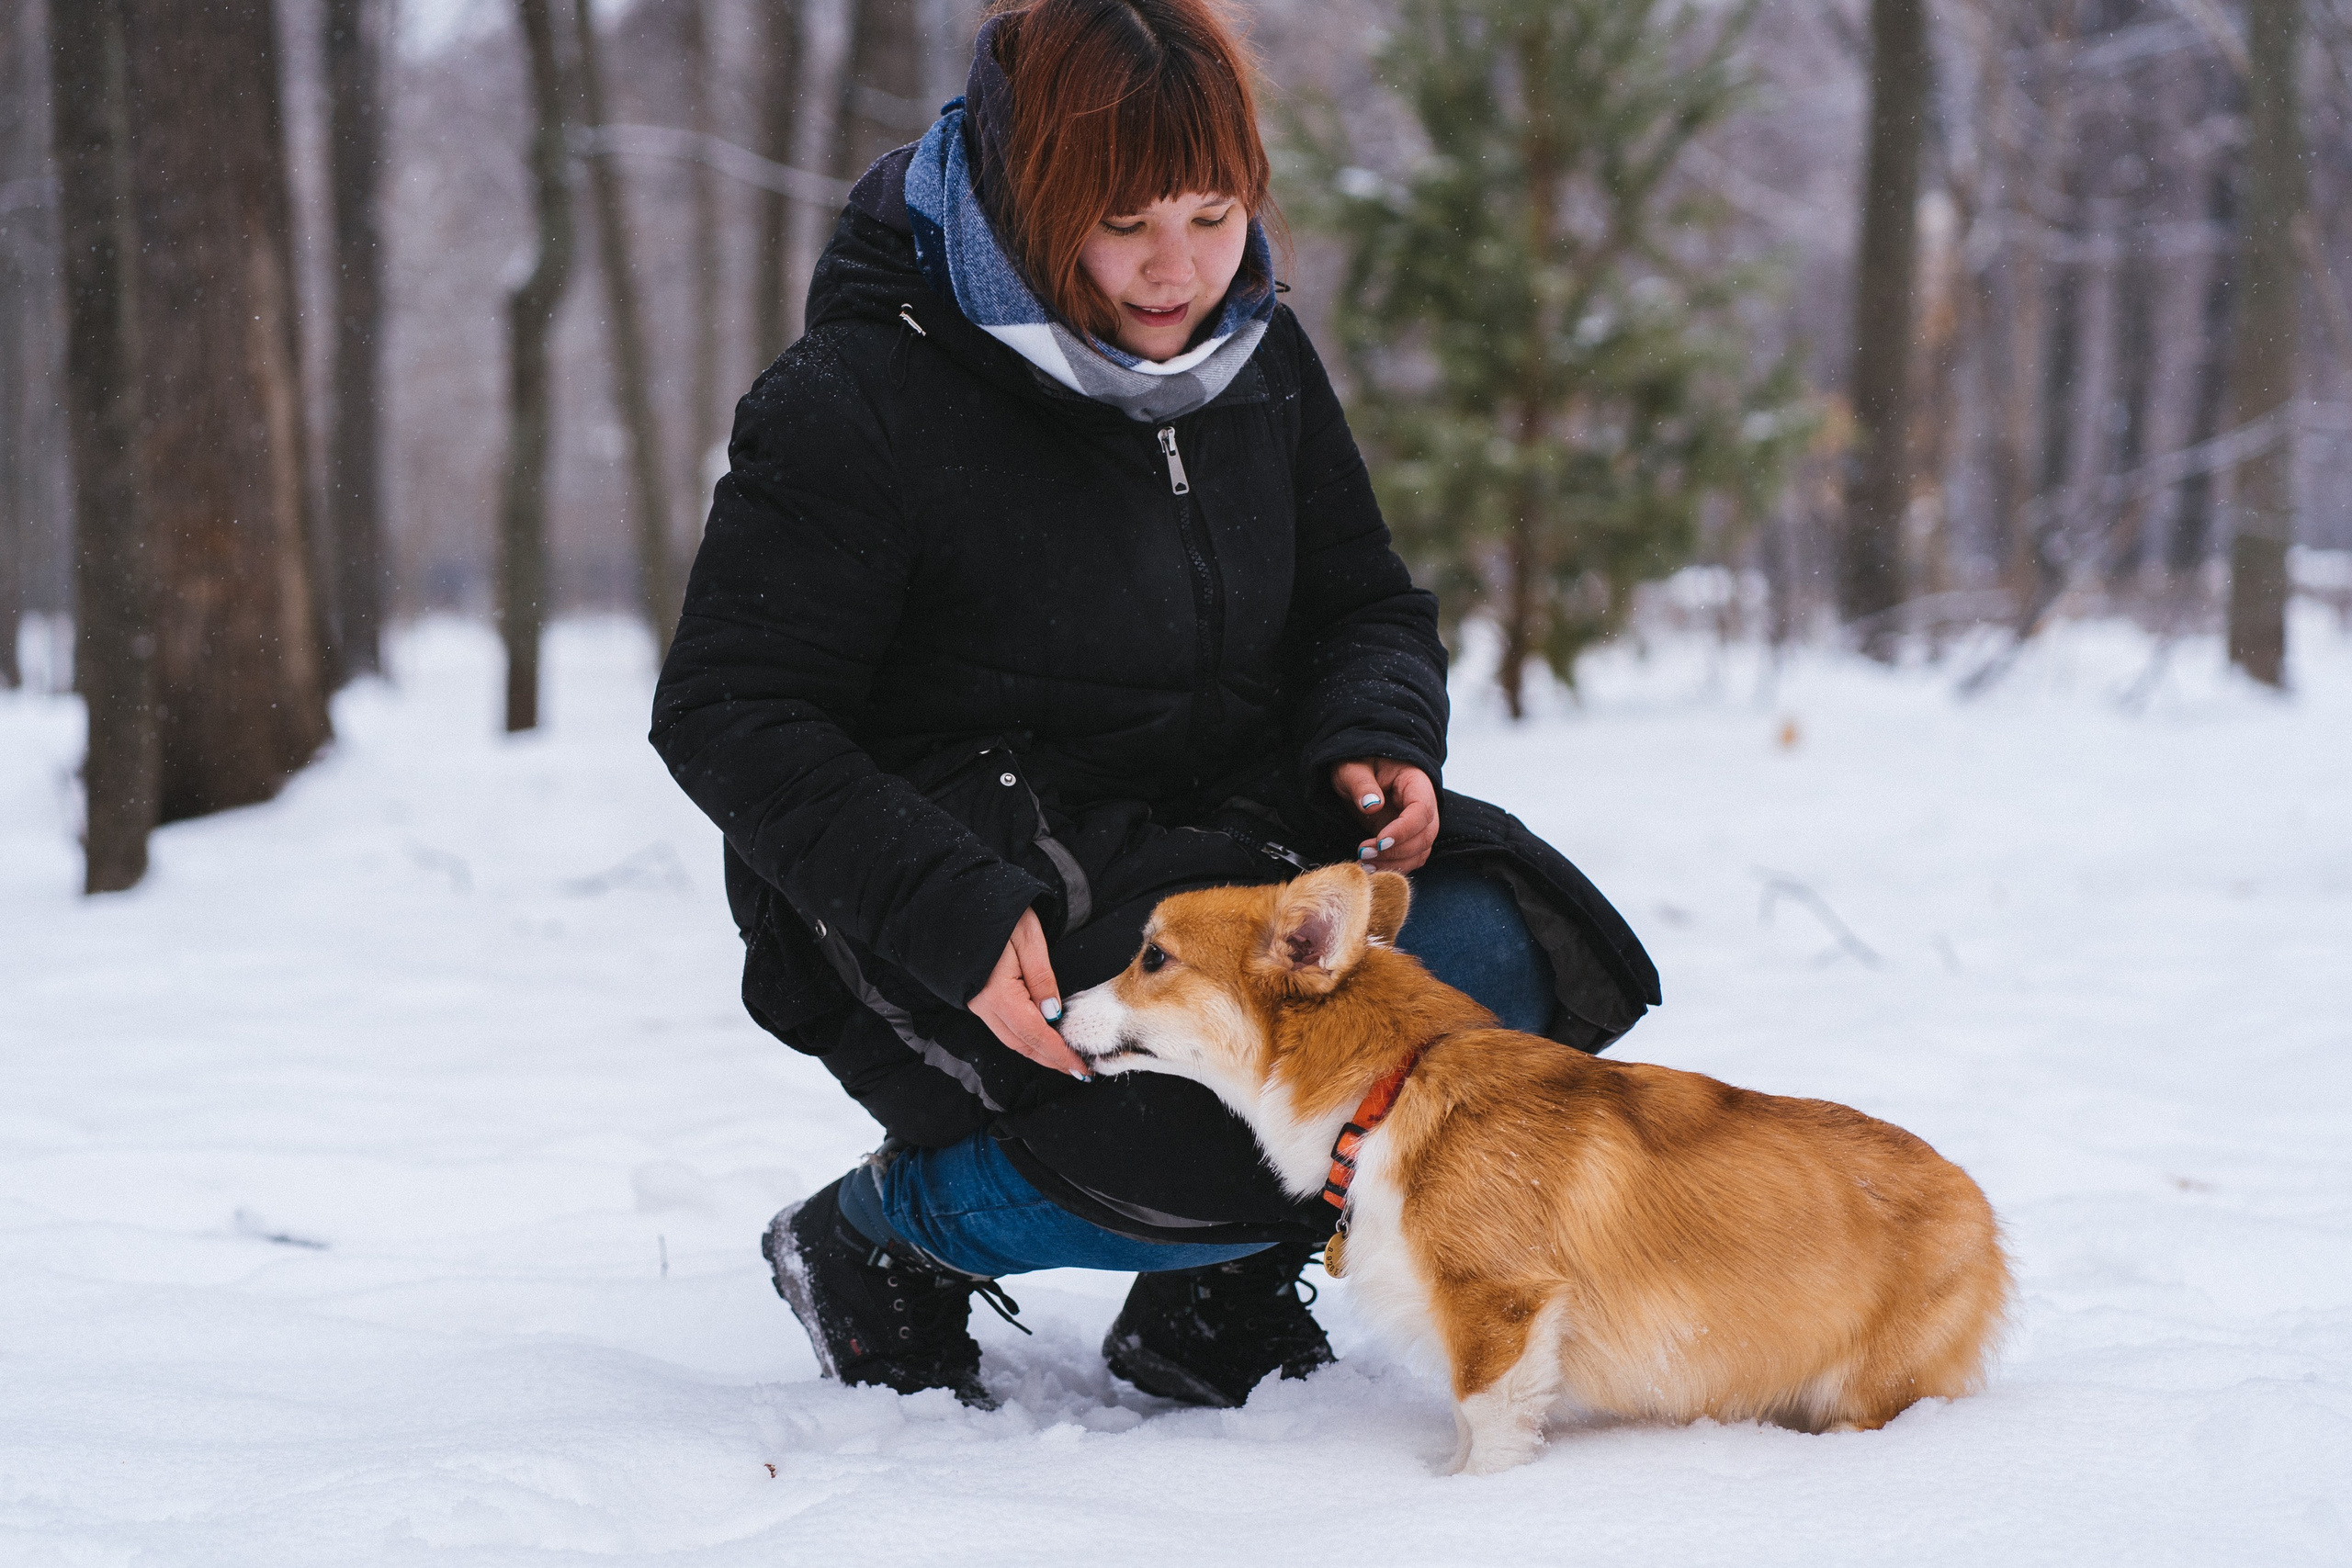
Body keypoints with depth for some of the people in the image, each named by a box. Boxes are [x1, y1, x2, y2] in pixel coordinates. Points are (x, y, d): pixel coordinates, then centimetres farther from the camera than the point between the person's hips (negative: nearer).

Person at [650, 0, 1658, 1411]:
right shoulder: (857, 407, -14)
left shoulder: (1256, 360, 6)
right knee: (1255, 1142, -27)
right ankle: (885, 1242, 1)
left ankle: (1211, 1295, 5)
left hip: (1214, 839, 7)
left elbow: (1365, 606, 16)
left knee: (1484, 962, -18)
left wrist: (1377, 743, -9)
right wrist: (949, 917, -28)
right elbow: (729, 714, -15)